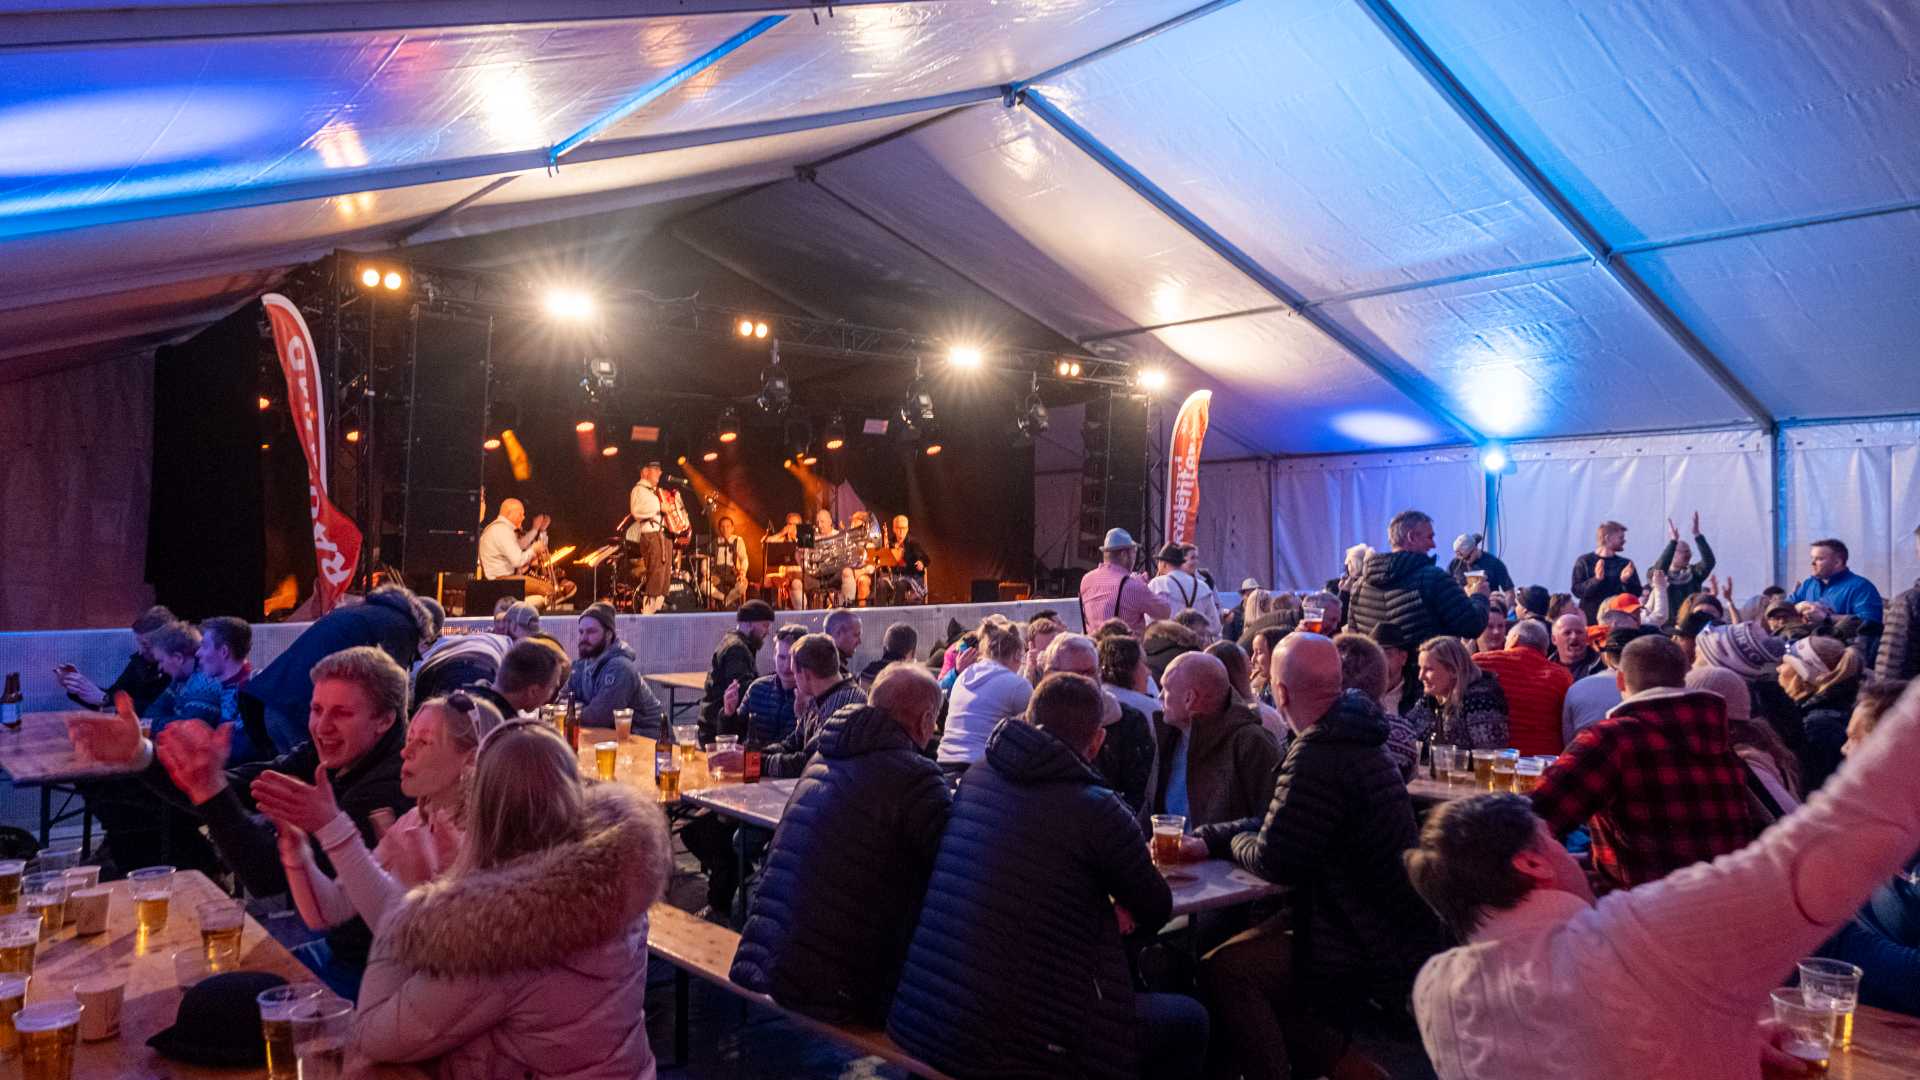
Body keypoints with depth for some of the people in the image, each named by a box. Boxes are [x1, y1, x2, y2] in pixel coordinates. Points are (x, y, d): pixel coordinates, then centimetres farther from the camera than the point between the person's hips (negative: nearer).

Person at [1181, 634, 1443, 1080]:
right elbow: (1279, 822, 13)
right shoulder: (1349, 737, 8)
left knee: (1222, 971, -14)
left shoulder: (1317, 758, -27)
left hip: (1376, 950, -10)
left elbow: (1274, 859, -21)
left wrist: (1233, 842, 0)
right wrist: (1209, 839, 3)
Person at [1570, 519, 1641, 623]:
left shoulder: (1626, 564, 11)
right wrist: (1596, 579, -22)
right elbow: (1577, 590, -7)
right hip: (1591, 619, -3)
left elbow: (1637, 593, 6)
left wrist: (1626, 581, -13)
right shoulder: (1584, 561, 1)